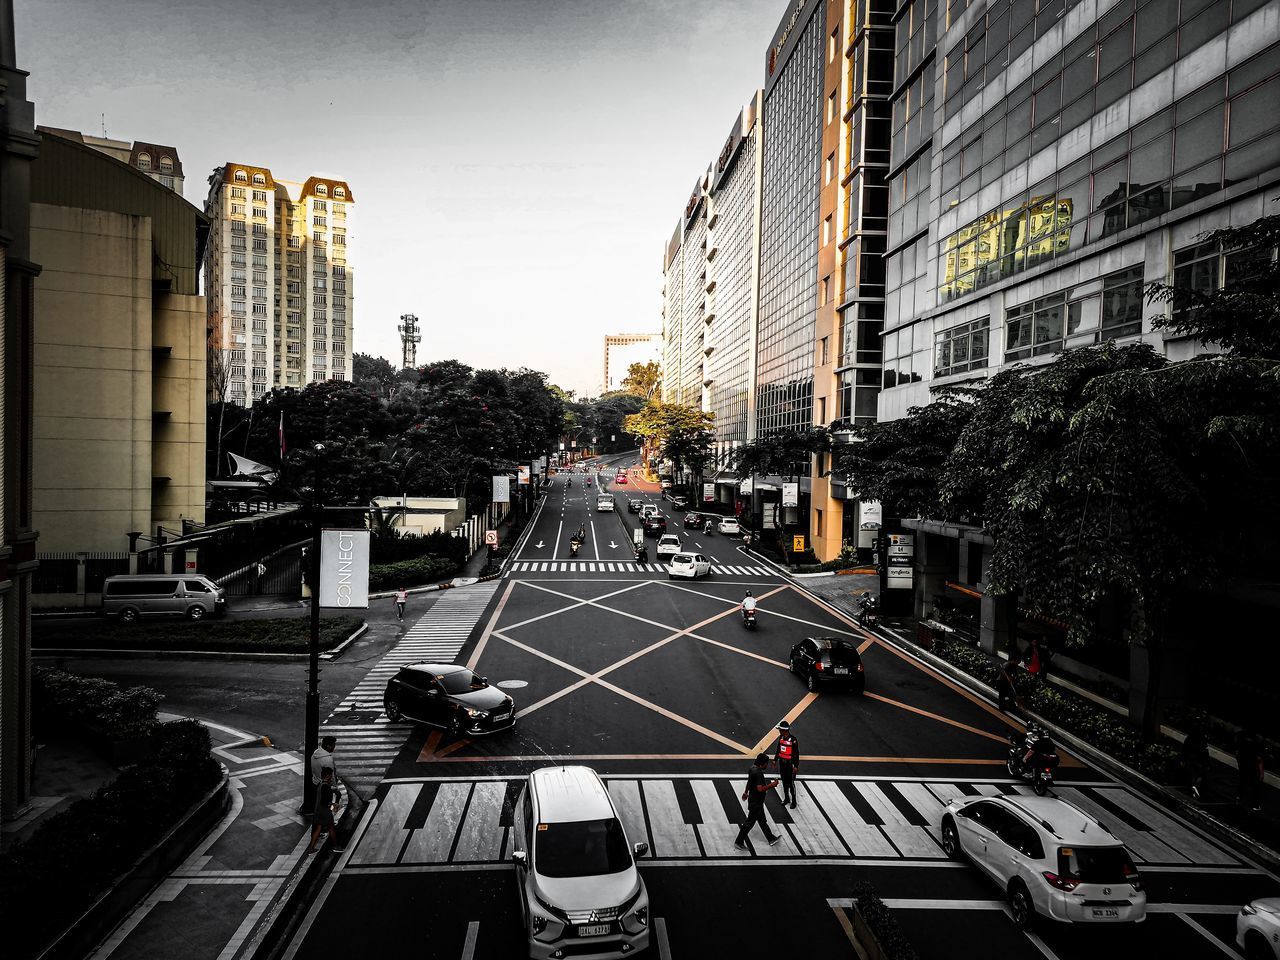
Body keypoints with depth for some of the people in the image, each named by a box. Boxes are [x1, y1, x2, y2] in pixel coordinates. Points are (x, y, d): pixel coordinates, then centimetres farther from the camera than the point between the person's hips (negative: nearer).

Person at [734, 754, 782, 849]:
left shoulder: (753, 768, 3)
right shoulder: (758, 773, -28)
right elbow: (760, 789, -32)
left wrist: (746, 792, 30)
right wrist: (772, 785, -21)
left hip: (754, 800, 10)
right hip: (756, 802, -10)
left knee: (762, 820, 21)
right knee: (750, 821, 2)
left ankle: (771, 839, 35)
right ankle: (739, 842, 12)